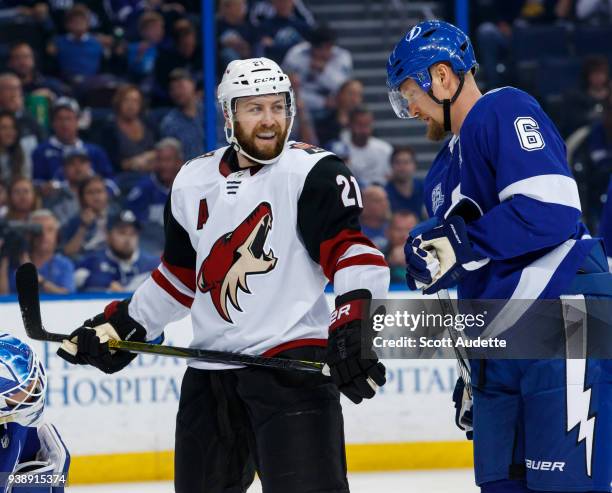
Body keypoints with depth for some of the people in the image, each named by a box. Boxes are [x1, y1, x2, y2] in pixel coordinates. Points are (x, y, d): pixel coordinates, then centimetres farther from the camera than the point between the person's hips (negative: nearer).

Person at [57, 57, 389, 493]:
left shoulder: (314, 172, -6)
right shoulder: (193, 183, 12)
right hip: (209, 372, 6)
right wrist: (121, 325, 22)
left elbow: (351, 249, -16)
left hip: (291, 361, -6)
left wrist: (356, 325, -30)